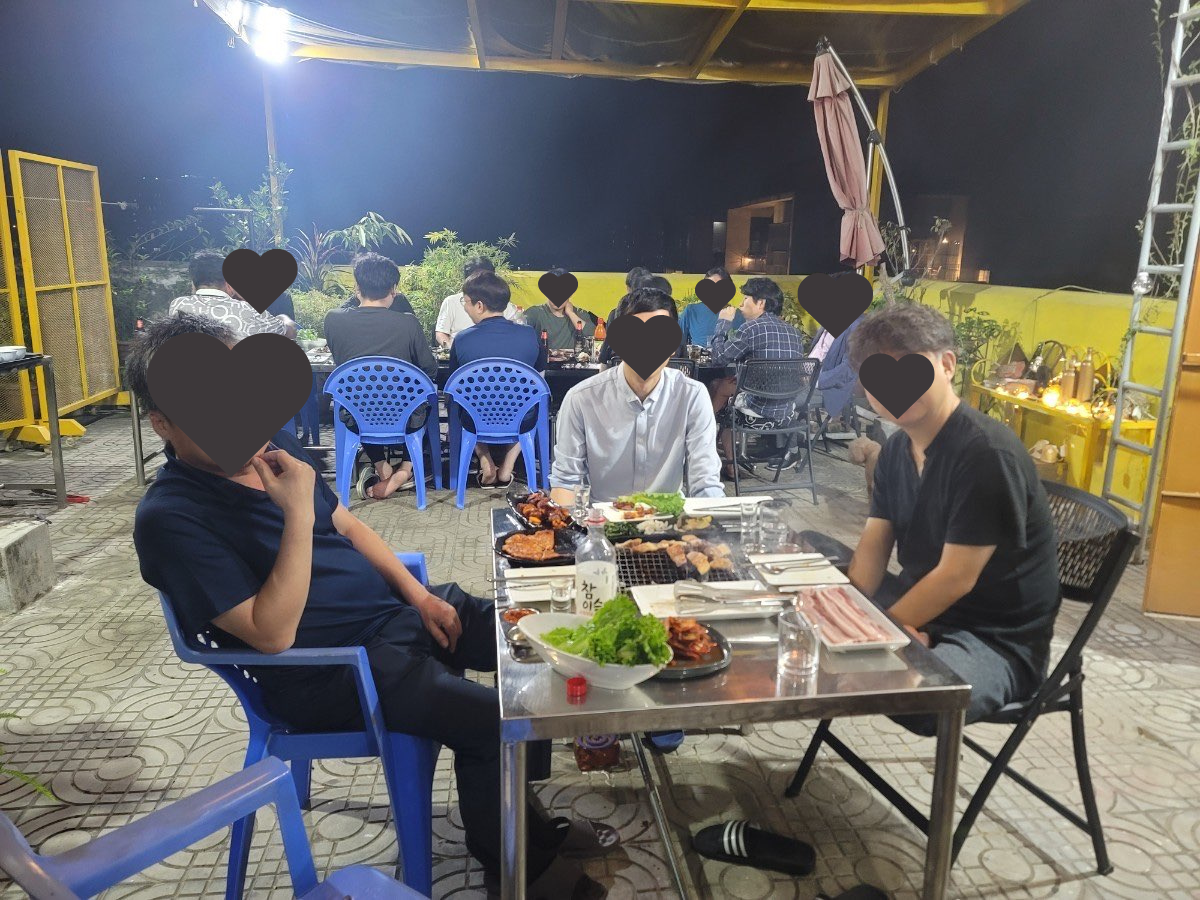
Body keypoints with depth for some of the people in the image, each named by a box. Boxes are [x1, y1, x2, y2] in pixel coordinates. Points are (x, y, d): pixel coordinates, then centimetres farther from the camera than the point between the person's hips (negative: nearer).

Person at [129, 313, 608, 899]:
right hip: (330, 671, -8)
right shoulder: (170, 519, -19)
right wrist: (297, 513, -30)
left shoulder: (271, 446, 3)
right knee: (489, 722, -22)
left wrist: (419, 594, 3)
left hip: (399, 608, 8)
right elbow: (273, 635, -24)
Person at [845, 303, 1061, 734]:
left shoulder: (987, 453, -23)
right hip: (920, 610, 8)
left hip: (998, 639, -7)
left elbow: (956, 578, -23)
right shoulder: (897, 449, 4)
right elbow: (874, 544, 2)